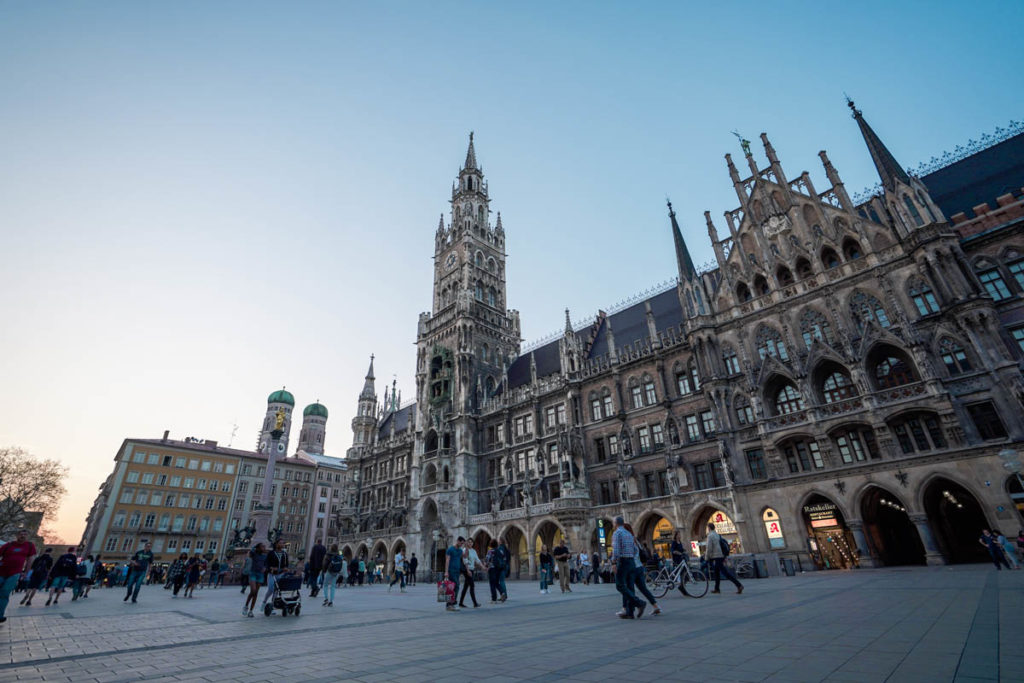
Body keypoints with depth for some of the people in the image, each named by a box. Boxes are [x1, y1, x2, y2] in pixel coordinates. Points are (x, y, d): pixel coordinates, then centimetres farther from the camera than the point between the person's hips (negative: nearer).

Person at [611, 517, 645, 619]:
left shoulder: (617, 533, -8)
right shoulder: (629, 534, 17)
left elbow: (616, 549, -19)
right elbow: (635, 550, 17)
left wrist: (614, 563, -20)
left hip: (622, 561, -8)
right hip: (631, 562, 8)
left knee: (620, 586, -5)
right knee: (629, 587, 7)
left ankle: (639, 603, -14)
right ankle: (629, 612, 6)